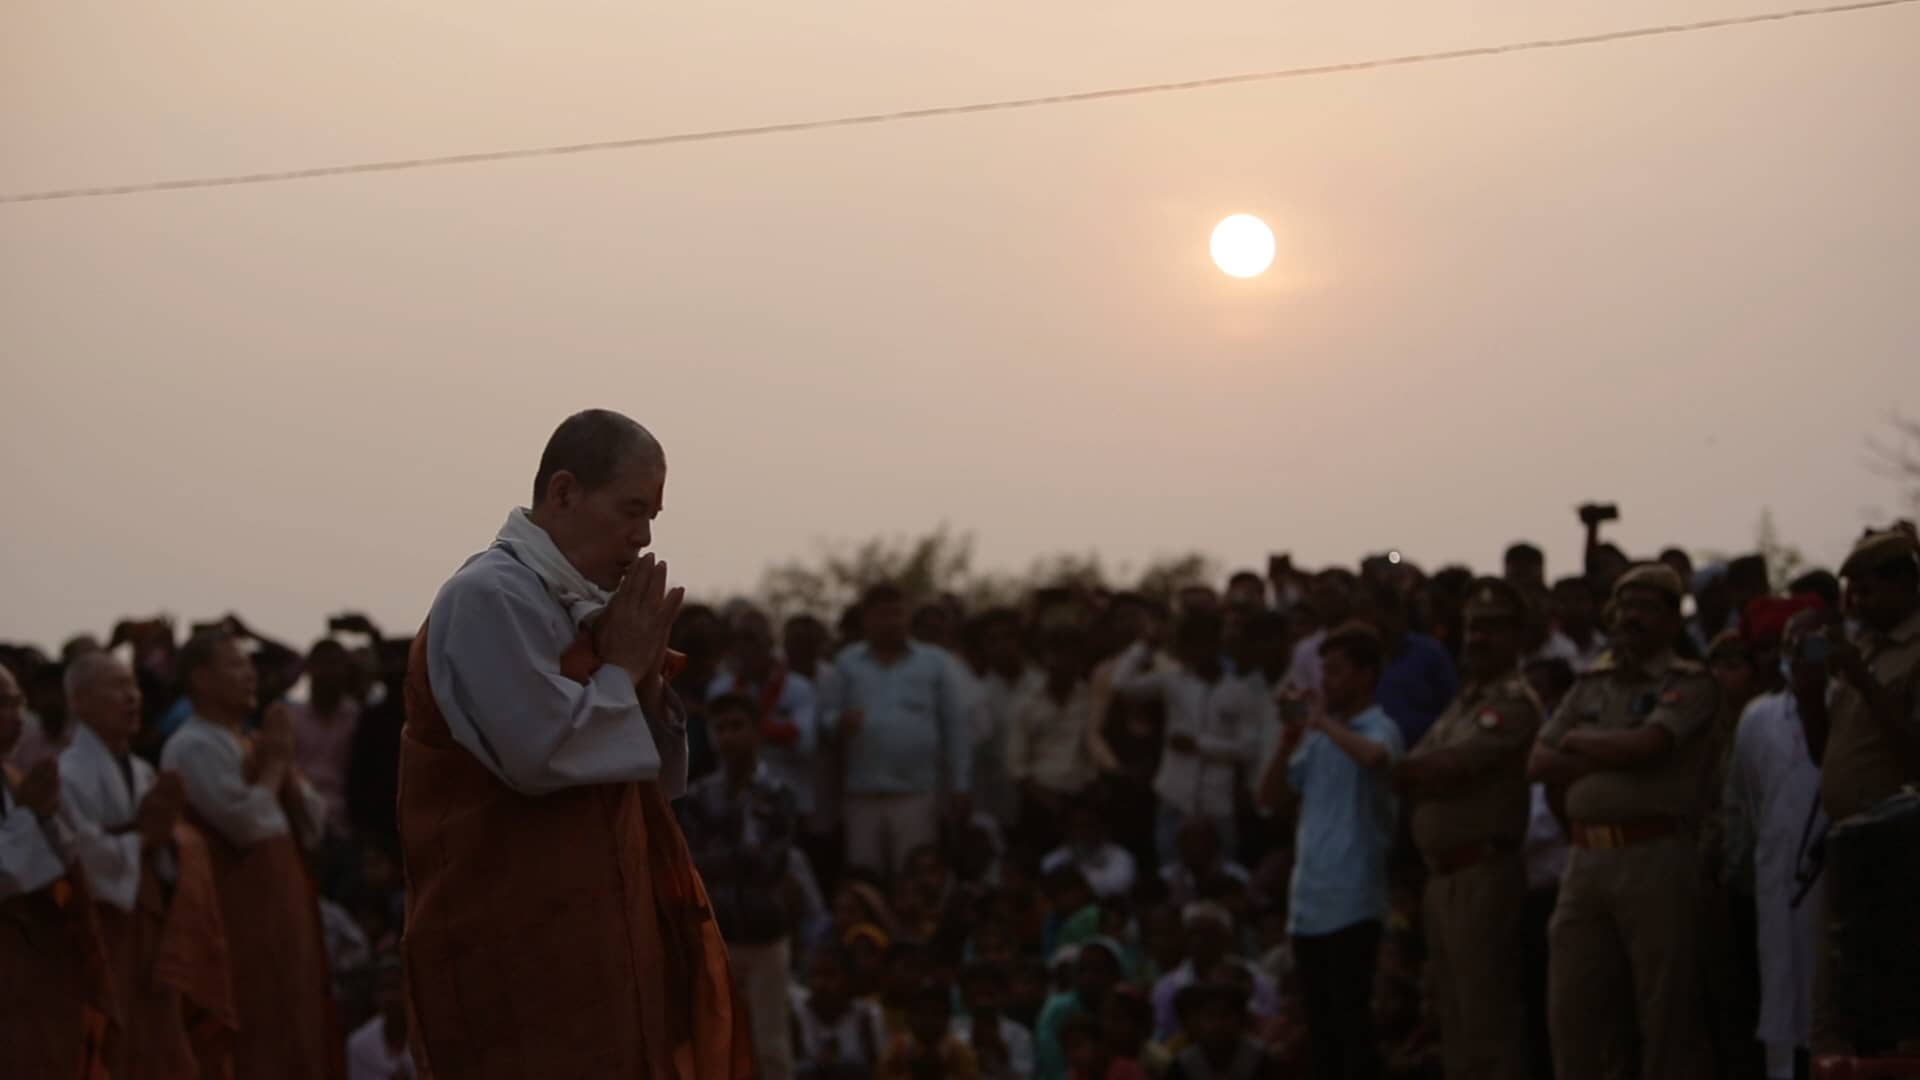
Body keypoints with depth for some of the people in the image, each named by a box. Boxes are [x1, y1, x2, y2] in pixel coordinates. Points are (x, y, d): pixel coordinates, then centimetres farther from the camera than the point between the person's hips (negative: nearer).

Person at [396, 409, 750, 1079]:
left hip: (593, 934, 9)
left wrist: (645, 679, 0)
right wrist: (622, 670, -9)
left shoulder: (577, 606, 14)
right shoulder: (490, 597, -13)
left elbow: (659, 778, 18)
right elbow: (541, 754, -23)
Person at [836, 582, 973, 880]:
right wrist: (839, 727, -18)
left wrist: (959, 788, -1)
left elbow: (956, 729, 6)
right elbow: (826, 722, 7)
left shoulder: (936, 664, 9)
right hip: (862, 796, 1)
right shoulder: (846, 665, 11)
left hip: (917, 795, -1)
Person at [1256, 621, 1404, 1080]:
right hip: (1308, 901, 7)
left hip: (1352, 902, -7)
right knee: (1318, 1019, 11)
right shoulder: (1318, 737, 16)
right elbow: (1270, 796, 16)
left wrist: (1325, 721, -18)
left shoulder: (1378, 728, -6)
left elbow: (1375, 755, -32)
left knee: (1350, 1018, -6)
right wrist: (1288, 743, 1)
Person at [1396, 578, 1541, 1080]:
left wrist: (1413, 769, 0)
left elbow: (1447, 767, -18)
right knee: (1454, 1017, 14)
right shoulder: (1462, 703, 20)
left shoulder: (1513, 703, -10)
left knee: (1485, 1014, -10)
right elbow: (1410, 777, 15)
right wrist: (1433, 775, -4)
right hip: (1443, 872, 10)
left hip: (1484, 871, -10)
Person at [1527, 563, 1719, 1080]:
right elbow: (1538, 763, 10)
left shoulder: (1689, 684, 1)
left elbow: (1645, 745, -15)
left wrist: (1578, 742, 2)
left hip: (1655, 857, -6)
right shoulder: (1590, 684, 19)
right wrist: (1612, 758, -3)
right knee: (1571, 1006, 6)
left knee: (1665, 1010, -3)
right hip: (1586, 858, 6)